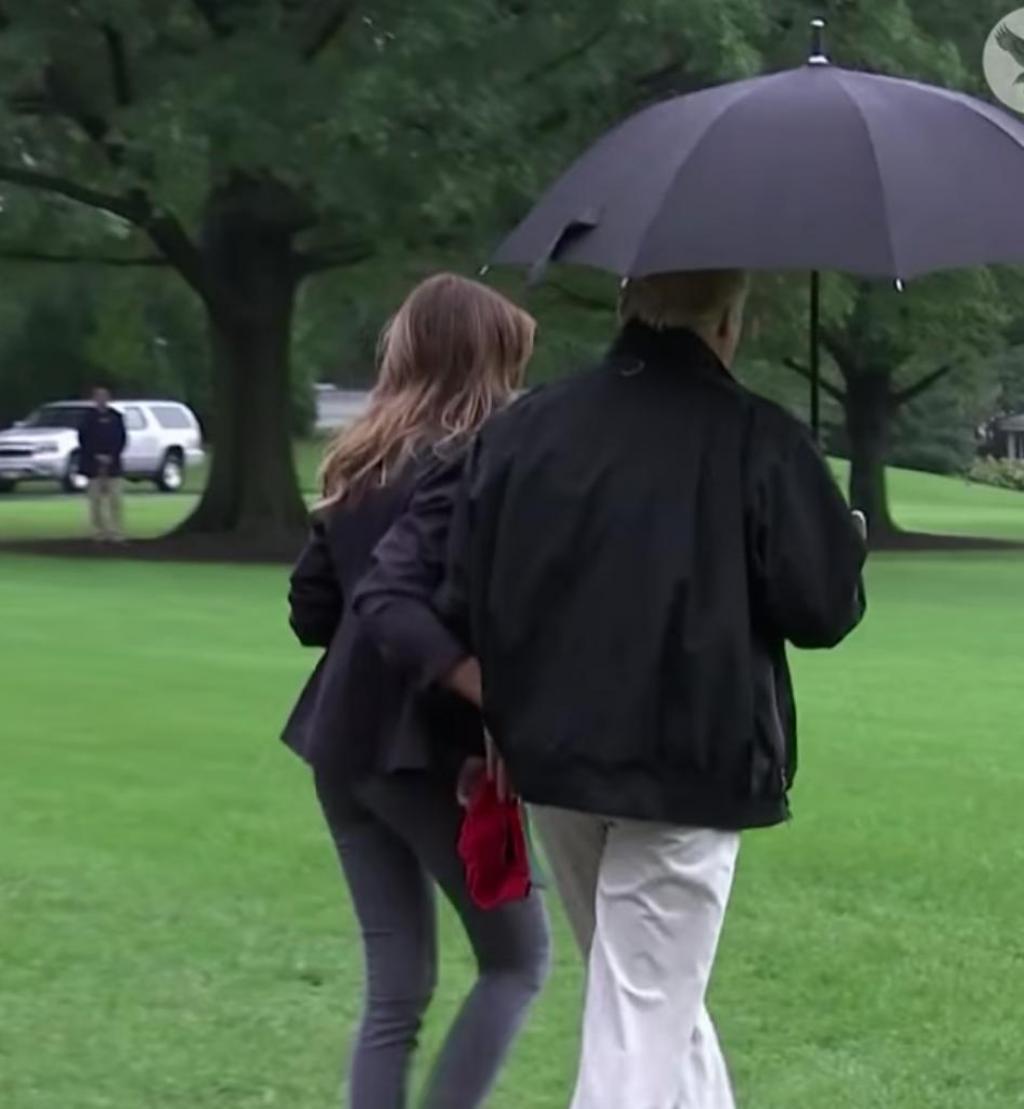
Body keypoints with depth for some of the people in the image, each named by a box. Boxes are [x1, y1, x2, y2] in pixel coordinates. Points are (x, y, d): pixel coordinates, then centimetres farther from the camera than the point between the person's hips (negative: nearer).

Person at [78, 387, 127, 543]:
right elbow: (84, 439, -4)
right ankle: (99, 532, 7)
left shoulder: (116, 417, 6)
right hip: (93, 464, -1)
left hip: (112, 463, 1)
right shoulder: (89, 417, 0)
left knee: (115, 499, -3)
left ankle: (115, 532, -2)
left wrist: (112, 456, -8)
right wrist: (96, 456, -12)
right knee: (96, 499, 2)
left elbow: (122, 438, 5)